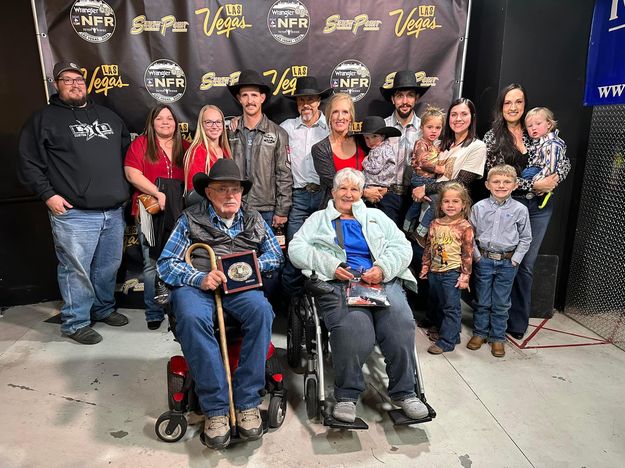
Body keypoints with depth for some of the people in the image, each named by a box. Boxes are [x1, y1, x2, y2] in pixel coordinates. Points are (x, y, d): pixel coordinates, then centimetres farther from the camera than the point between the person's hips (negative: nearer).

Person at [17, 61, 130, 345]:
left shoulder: (107, 116, 18)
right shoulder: (45, 119, 3)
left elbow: (127, 151, 26)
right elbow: (29, 163, 0)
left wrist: (126, 187, 17)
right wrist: (48, 194, -10)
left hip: (114, 210, 5)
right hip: (73, 213, -5)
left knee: (109, 266, 14)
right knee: (76, 269, -1)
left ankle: (103, 309, 33)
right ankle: (75, 323, 15)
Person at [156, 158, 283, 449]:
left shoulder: (254, 220, 21)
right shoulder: (190, 219, 12)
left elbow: (275, 256, 17)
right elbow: (166, 263, 3)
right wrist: (199, 278, -15)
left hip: (240, 286, 2)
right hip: (196, 285, -1)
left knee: (261, 310, -33)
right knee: (191, 317, -37)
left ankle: (247, 402, -23)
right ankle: (215, 408, -26)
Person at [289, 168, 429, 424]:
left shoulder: (376, 217, 28)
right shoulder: (319, 219, 23)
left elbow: (402, 246, 14)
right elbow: (296, 248, 7)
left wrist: (382, 268, -7)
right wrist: (330, 266, -9)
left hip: (383, 281, 3)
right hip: (338, 283, -2)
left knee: (400, 322, -28)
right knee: (354, 328, -33)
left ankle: (404, 391, -11)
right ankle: (347, 394, -14)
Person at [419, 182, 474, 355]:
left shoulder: (464, 227, -9)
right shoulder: (435, 224, 5)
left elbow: (467, 254, -9)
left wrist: (465, 276, -10)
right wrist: (425, 267, 10)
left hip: (452, 273, -6)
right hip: (434, 272, 6)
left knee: (451, 308, 1)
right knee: (436, 306, 18)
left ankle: (446, 341, 8)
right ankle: (449, 332, 35)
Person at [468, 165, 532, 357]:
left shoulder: (520, 210, -4)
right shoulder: (479, 207, -4)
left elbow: (526, 238, 3)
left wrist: (515, 260, -3)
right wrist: (476, 255, -3)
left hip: (507, 262, 0)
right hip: (484, 260, 1)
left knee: (501, 303, 9)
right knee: (482, 301, 11)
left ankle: (498, 337, 24)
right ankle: (479, 333, 27)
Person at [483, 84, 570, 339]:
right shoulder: (492, 138, -1)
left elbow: (564, 160, 9)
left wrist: (555, 177, -12)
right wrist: (532, 185, -16)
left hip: (540, 207, 2)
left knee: (526, 266, 8)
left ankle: (518, 322, 20)